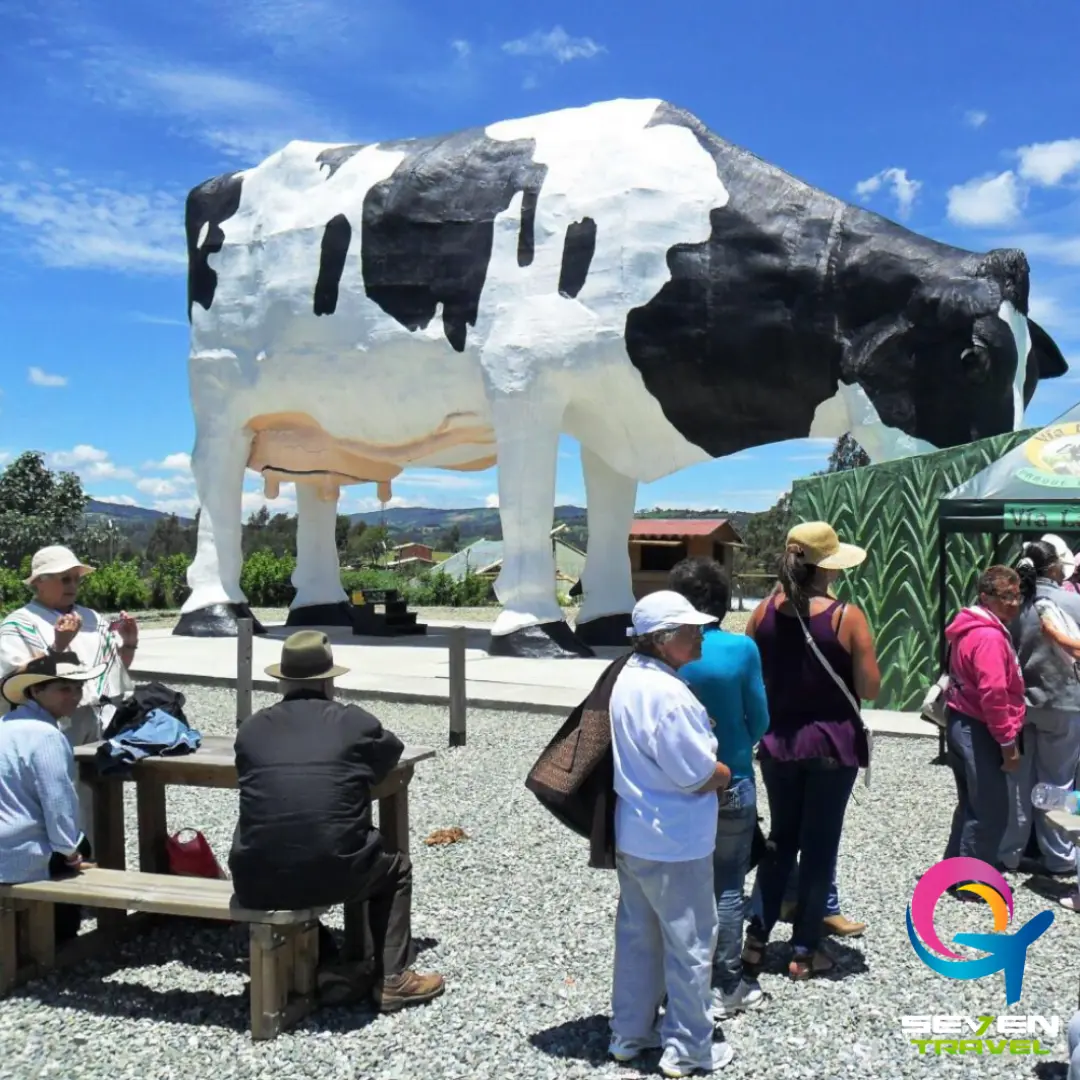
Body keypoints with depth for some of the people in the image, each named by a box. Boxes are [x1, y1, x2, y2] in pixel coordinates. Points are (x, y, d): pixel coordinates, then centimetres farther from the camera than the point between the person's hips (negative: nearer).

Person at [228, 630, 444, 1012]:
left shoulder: (251, 727, 7)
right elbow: (392, 750, 24)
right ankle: (392, 981, 24)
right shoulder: (356, 722, 3)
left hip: (258, 884, 3)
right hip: (333, 876, -2)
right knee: (396, 867, 27)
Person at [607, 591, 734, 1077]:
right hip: (674, 841, -9)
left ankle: (629, 1033, 32)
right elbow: (699, 775, -23)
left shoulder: (628, 678, 3)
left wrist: (707, 767, 5)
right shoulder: (667, 693, -26)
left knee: (637, 936, 19)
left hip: (632, 834, 9)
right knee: (689, 942, 8)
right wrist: (724, 773, -3)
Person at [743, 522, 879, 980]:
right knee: (819, 844, 9)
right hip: (832, 743, -3)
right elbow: (870, 689, -10)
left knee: (781, 839, 19)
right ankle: (805, 950, 17)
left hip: (778, 742, 3)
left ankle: (757, 938, 23)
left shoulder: (765, 612, -4)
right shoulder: (847, 616, -14)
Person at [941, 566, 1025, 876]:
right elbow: (993, 694, -26)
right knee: (990, 811, -1)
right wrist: (1008, 741, -19)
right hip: (978, 731, -10)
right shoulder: (989, 636, -20)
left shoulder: (971, 628, 13)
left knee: (973, 804, 20)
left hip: (961, 723, 10)